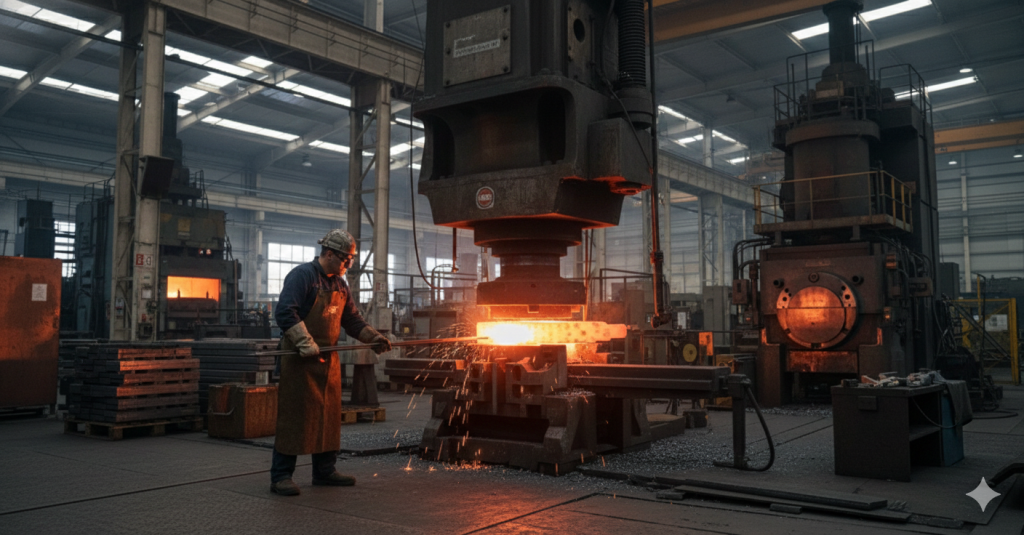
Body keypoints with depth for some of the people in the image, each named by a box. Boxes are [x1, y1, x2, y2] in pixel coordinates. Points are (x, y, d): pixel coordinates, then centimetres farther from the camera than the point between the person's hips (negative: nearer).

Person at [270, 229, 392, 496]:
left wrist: (373, 337, 8)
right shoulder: (302, 275, -10)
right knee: (294, 416, -5)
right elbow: (285, 313, -20)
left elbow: (352, 318, 22)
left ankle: (324, 471, 22)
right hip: (300, 359, -8)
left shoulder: (339, 284, 16)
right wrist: (306, 344, -26)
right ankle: (281, 476, 3)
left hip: (328, 358, 8)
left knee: (329, 415, 11)